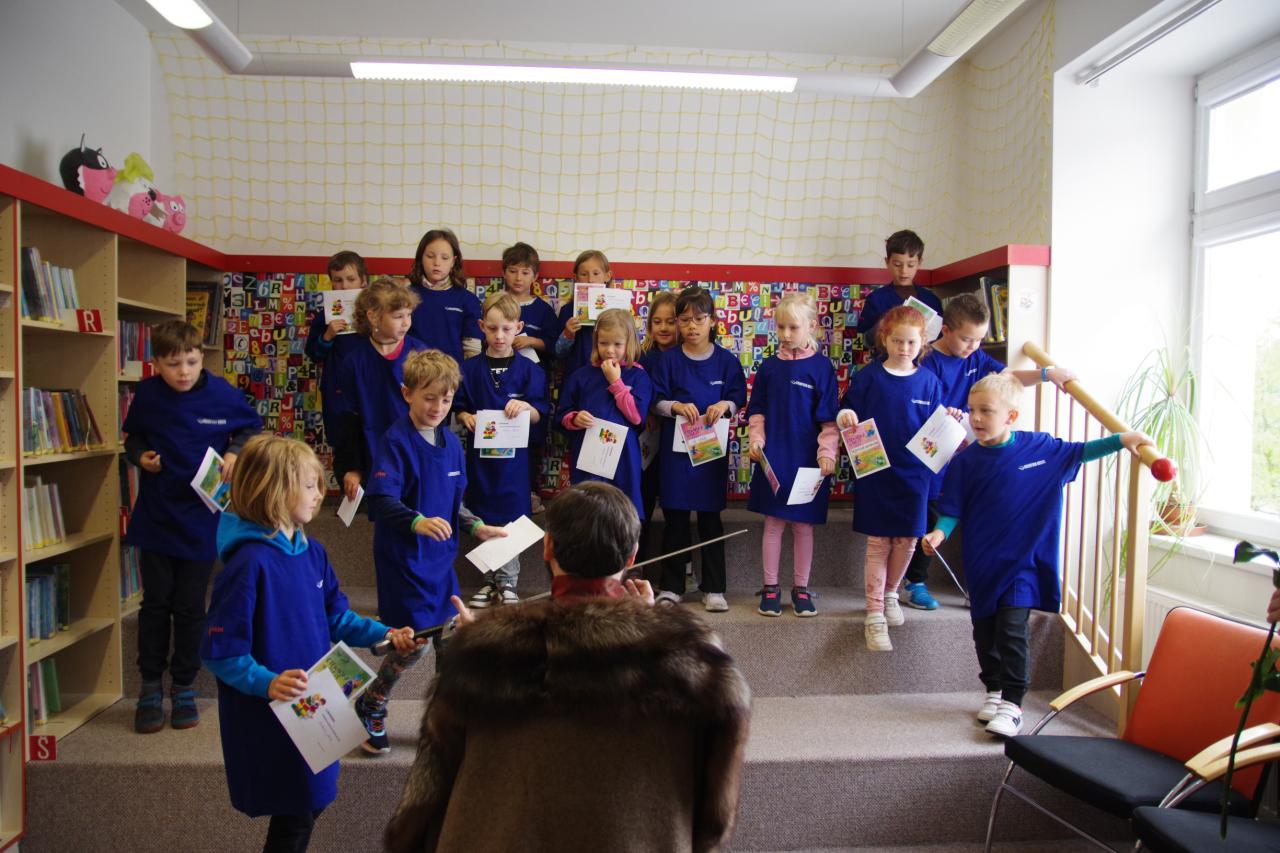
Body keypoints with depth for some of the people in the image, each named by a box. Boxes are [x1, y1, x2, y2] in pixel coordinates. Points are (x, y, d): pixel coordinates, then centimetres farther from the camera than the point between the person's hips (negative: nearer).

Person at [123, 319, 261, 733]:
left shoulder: (222, 393, -10)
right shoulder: (146, 394, -5)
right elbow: (133, 436, 12)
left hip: (201, 519, -1)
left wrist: (235, 452, -13)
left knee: (190, 607, 8)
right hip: (155, 516, 1)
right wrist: (140, 455, -9)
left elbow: (252, 428, 6)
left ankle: (184, 688, 24)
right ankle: (150, 687, 24)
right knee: (156, 602, 9)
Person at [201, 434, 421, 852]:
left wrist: (384, 635, -2)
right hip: (268, 717, -8)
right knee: (294, 816, 8)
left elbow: (336, 619, 10)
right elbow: (219, 652, -21)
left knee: (311, 801, 21)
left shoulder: (312, 553, 2)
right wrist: (267, 683, -33)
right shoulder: (250, 563, -23)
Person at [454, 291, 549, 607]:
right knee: (483, 520, 10)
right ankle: (489, 580, 24)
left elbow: (539, 415, -3)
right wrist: (465, 417, -14)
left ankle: (507, 582, 18)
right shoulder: (470, 368, 2)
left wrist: (526, 407, -23)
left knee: (511, 518, 4)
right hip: (479, 453, 2)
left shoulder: (529, 370, -2)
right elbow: (458, 407, 7)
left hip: (514, 454, -1)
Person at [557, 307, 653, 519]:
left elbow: (637, 416, -11)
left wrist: (615, 381, -11)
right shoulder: (582, 376, 6)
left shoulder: (638, 376, 1)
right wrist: (575, 419, -14)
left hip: (622, 458, -1)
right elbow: (563, 415, 9)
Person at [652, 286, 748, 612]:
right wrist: (676, 406, -17)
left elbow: (739, 399, 3)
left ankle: (713, 588, 17)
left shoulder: (726, 360, 0)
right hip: (675, 447, 0)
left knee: (710, 518, 7)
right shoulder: (669, 360, 0)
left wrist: (725, 406, -18)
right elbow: (656, 401, 1)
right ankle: (671, 586, 18)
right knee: (674, 518, 6)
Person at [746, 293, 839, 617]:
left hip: (807, 459, -2)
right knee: (773, 522, 8)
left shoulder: (821, 366, -4)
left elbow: (828, 417, -4)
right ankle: (770, 587, 18)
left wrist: (827, 453, -11)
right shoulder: (770, 366, 4)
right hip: (773, 458, 2)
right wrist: (755, 438, -4)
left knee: (803, 525, 9)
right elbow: (757, 410, 10)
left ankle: (801, 588, 22)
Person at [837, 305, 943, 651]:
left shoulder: (929, 382, 2)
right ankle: (875, 615, 10)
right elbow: (848, 413, -2)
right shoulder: (868, 376, -4)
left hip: (914, 475, 3)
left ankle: (890, 595, 37)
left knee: (907, 539, 12)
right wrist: (844, 416, -24)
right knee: (877, 543, 2)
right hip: (875, 473, -2)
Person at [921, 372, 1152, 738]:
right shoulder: (965, 461, -5)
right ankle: (993, 691, 30)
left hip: (1022, 560, -2)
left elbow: (1079, 452, 8)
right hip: (981, 563, 2)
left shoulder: (1040, 447, -7)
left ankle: (1011, 703, 3)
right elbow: (952, 509, -1)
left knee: (1011, 632, -8)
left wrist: (1122, 439, -1)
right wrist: (940, 532, -19)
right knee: (984, 632, 12)